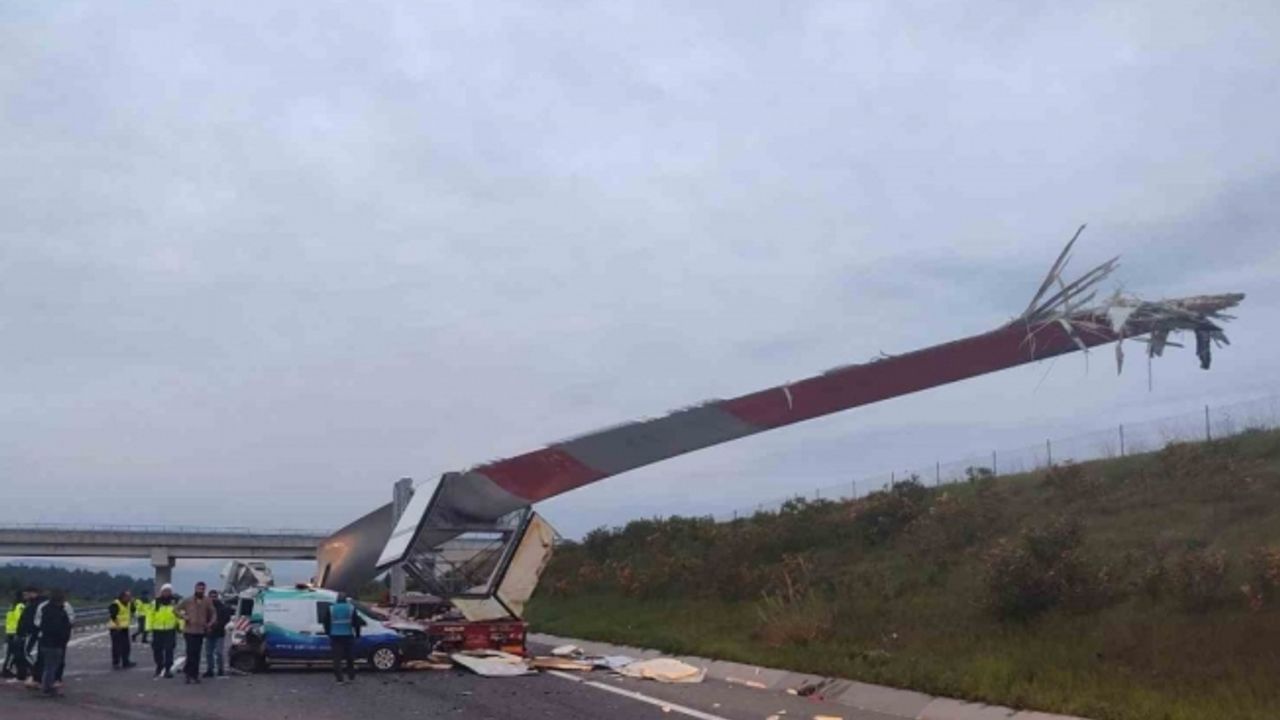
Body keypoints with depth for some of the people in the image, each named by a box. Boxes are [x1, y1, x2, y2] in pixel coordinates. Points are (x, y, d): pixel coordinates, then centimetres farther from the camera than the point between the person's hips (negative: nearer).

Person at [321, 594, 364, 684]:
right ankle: (351, 677, 16)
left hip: (335, 637, 0)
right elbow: (356, 622, 1)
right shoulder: (351, 609, 1)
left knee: (337, 658, 1)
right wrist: (357, 634, 10)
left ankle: (339, 678, -3)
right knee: (350, 658, 12)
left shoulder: (331, 609, 3)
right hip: (348, 636, 0)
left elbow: (326, 622, 5)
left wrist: (328, 633, 17)